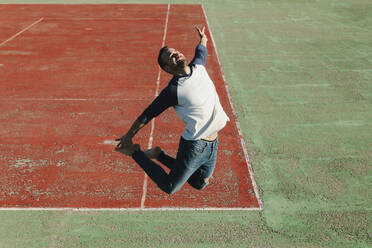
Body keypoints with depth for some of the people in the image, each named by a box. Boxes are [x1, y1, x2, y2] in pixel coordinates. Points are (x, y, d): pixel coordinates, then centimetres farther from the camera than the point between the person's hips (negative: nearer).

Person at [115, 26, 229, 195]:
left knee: (200, 185, 23)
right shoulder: (173, 90, -18)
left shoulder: (198, 66, 2)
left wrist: (203, 40, 46)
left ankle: (159, 155, 35)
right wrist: (128, 136, -3)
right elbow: (147, 114, -10)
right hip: (193, 147, -7)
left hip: (213, 144, 7)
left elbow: (200, 52, 26)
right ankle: (135, 152, 19)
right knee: (169, 188, 3)